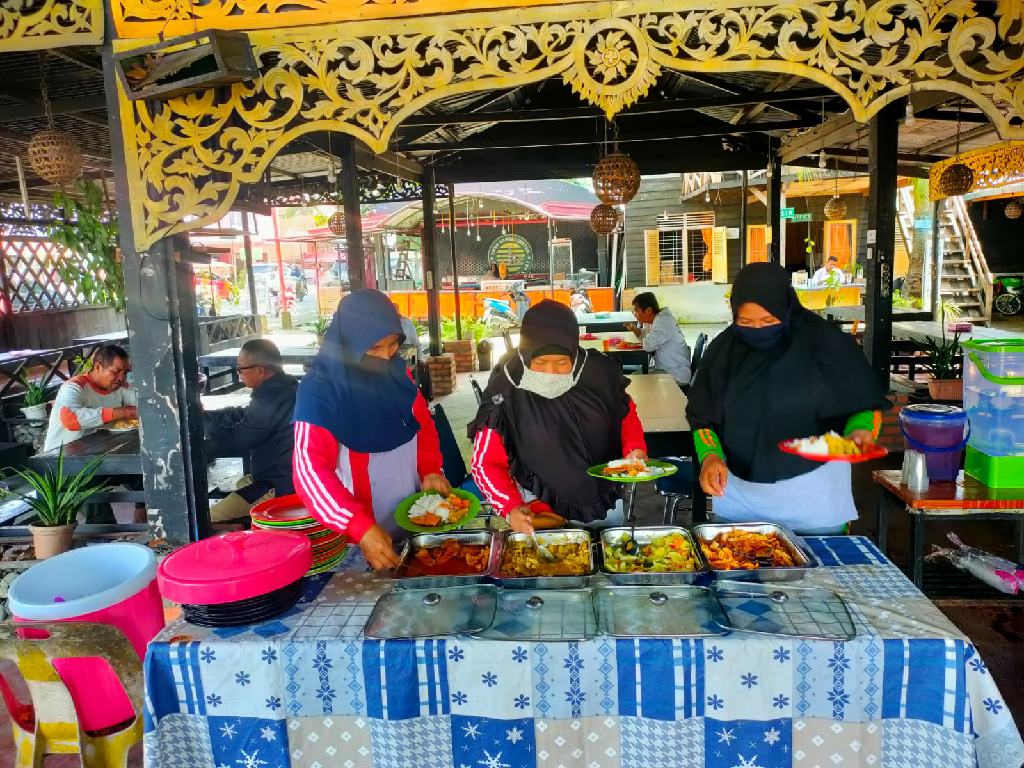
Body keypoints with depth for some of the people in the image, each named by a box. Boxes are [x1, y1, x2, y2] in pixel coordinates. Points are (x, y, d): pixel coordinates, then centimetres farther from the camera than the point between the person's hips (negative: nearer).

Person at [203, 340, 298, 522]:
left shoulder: (271, 398, -25)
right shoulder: (280, 387, 8)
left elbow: (233, 441, -18)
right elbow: (242, 415, 19)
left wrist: (202, 419, -3)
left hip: (279, 488, -11)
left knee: (208, 522, -11)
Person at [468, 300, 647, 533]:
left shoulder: (600, 372, -16)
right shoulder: (505, 394, -22)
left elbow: (626, 414, 4)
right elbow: (486, 463, -14)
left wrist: (635, 449, -14)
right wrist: (512, 508, -29)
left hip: (607, 505, 3)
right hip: (541, 513, -3)